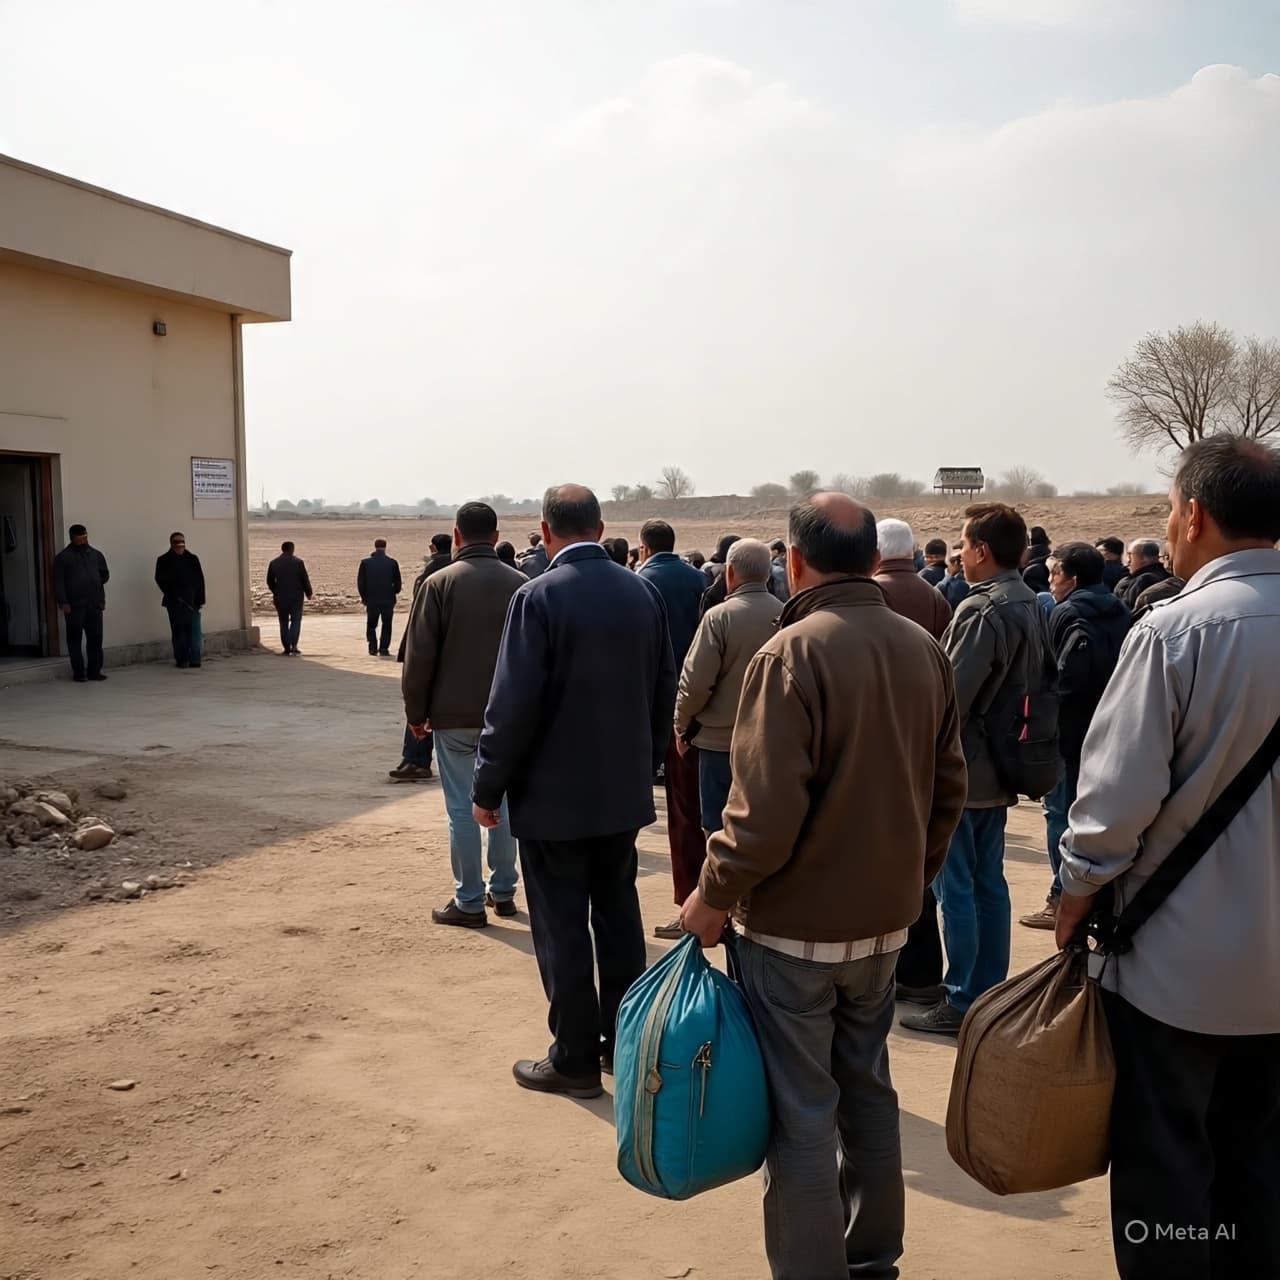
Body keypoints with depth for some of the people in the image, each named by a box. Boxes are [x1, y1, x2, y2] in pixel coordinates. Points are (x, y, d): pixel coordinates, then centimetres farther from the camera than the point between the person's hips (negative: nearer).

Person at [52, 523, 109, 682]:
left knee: (95, 638, 3)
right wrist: (63, 602, -13)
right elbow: (58, 581, -5)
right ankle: (78, 672, 5)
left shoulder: (96, 554, 13)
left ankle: (94, 671, 10)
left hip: (94, 604, 4)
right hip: (74, 605, -4)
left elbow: (105, 574, 22)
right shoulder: (63, 557, 0)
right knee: (75, 639, 1)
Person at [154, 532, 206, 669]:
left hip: (192, 601, 1)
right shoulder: (164, 560, 5)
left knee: (194, 631, -3)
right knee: (179, 631, 2)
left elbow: (200, 579, 6)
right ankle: (181, 660, 7)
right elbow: (160, 579, -1)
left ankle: (194, 659, 1)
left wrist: (200, 599, -2)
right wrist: (173, 596, -10)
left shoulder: (193, 559, 10)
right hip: (174, 602, -1)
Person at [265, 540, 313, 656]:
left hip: (280, 597, 2)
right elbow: (305, 580, -5)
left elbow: (270, 581, 8)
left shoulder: (273, 563, 2)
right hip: (296, 596, -2)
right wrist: (309, 593, 10)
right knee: (296, 620, 4)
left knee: (284, 622, 9)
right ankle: (293, 645, -12)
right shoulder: (298, 562, -7)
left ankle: (287, 649, 7)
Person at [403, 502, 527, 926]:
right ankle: (502, 891, 23)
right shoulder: (521, 584, 0)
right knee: (501, 802, 15)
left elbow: (419, 656, -9)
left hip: (454, 713, -3)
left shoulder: (440, 583, -9)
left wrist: (416, 712, 1)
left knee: (462, 808, 2)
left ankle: (469, 902, 6)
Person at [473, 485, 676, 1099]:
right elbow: (664, 693, 7)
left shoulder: (539, 597, -16)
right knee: (618, 916, 16)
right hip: (624, 789, 6)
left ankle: (575, 1058, 13)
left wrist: (488, 787, -7)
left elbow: (513, 704, -18)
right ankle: (624, 1042, 26)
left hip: (553, 794, -6)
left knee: (561, 928, 4)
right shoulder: (644, 593, 2)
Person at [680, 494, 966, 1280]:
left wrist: (715, 895, -9)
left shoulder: (793, 653, -20)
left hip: (796, 922, -7)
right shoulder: (926, 650, 0)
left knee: (801, 1114, 5)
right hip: (885, 918, 7)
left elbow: (767, 810, -23)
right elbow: (949, 787, 7)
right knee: (868, 1090, 20)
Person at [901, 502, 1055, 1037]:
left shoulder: (982, 611, -20)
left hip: (962, 770, -9)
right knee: (989, 882, 16)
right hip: (999, 769, 9)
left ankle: (961, 1002, 6)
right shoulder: (1031, 605, 9)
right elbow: (1039, 683, 15)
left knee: (956, 886, -1)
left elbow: (951, 697, -22)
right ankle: (991, 992, 25)